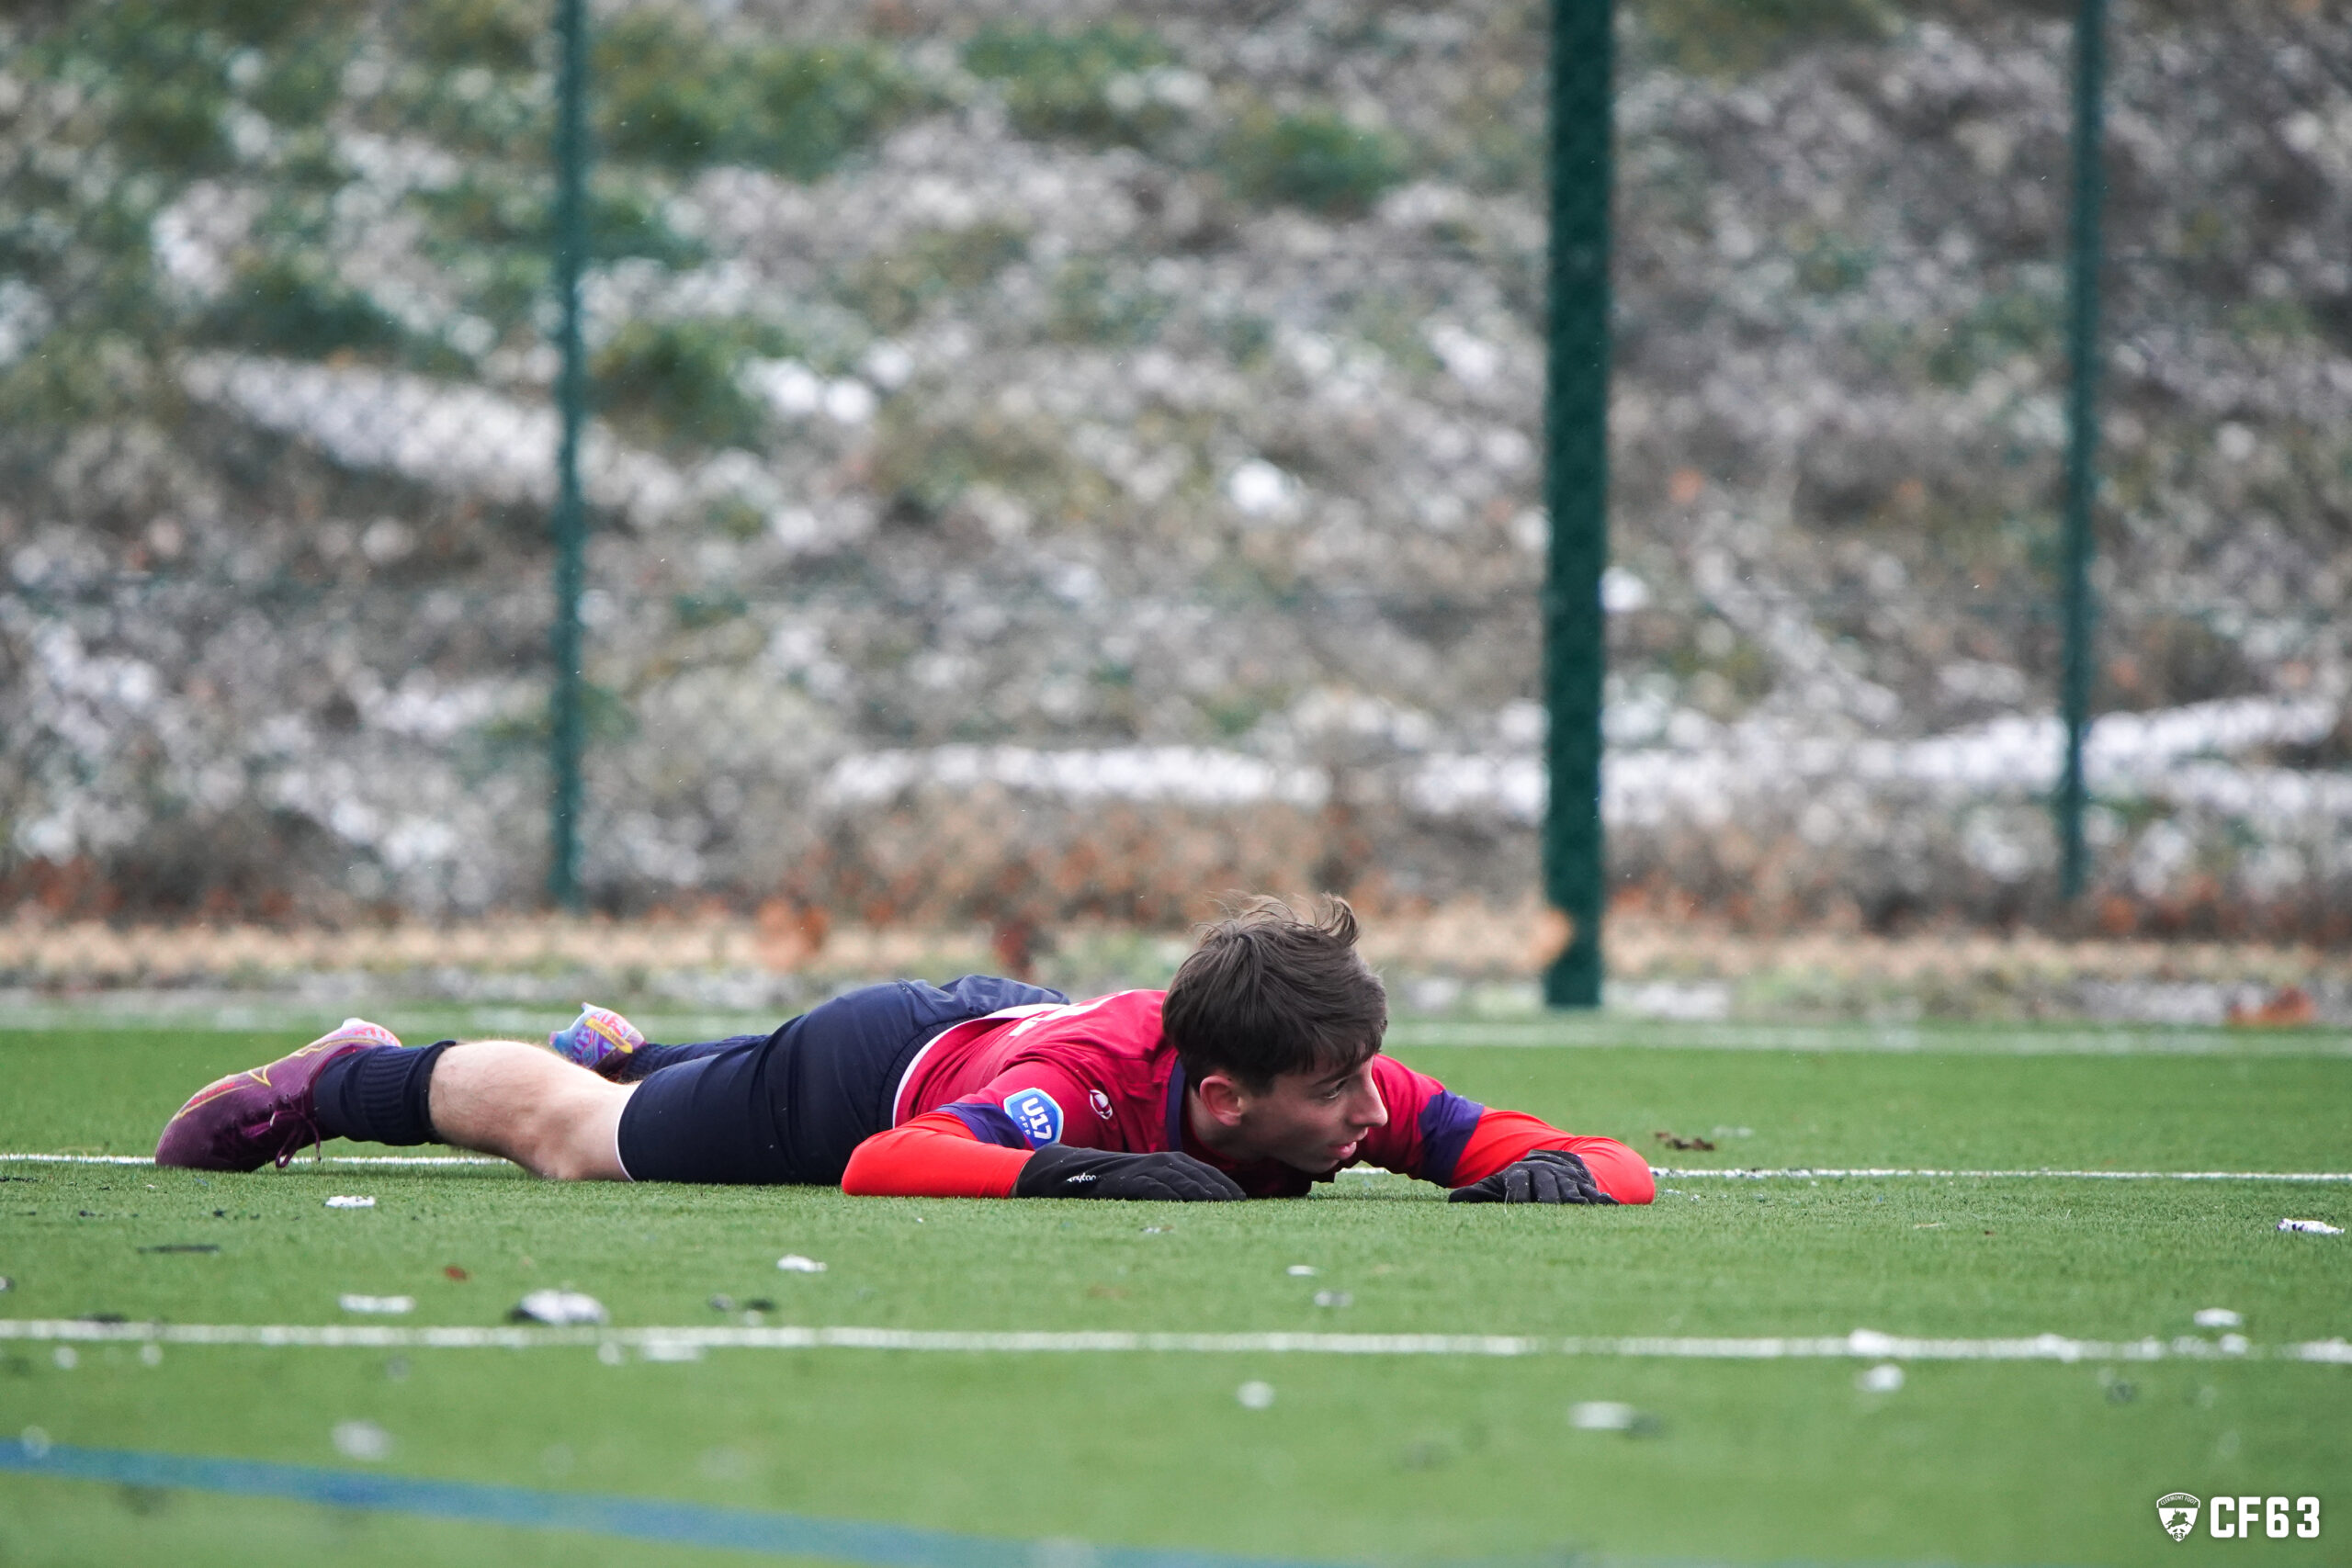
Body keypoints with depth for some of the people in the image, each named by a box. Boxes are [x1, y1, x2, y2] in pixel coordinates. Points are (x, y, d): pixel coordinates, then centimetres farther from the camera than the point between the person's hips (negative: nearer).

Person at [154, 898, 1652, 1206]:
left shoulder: (1351, 1094, -33)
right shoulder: (1080, 1092, -48)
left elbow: (1624, 1169, -31)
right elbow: (884, 1163, -59)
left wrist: (1547, 1166, -54)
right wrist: (1082, 1174, -67)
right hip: (876, 1065, -6)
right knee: (561, 1132, 23)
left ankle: (616, 1049, 71)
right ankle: (343, 1077, 50)